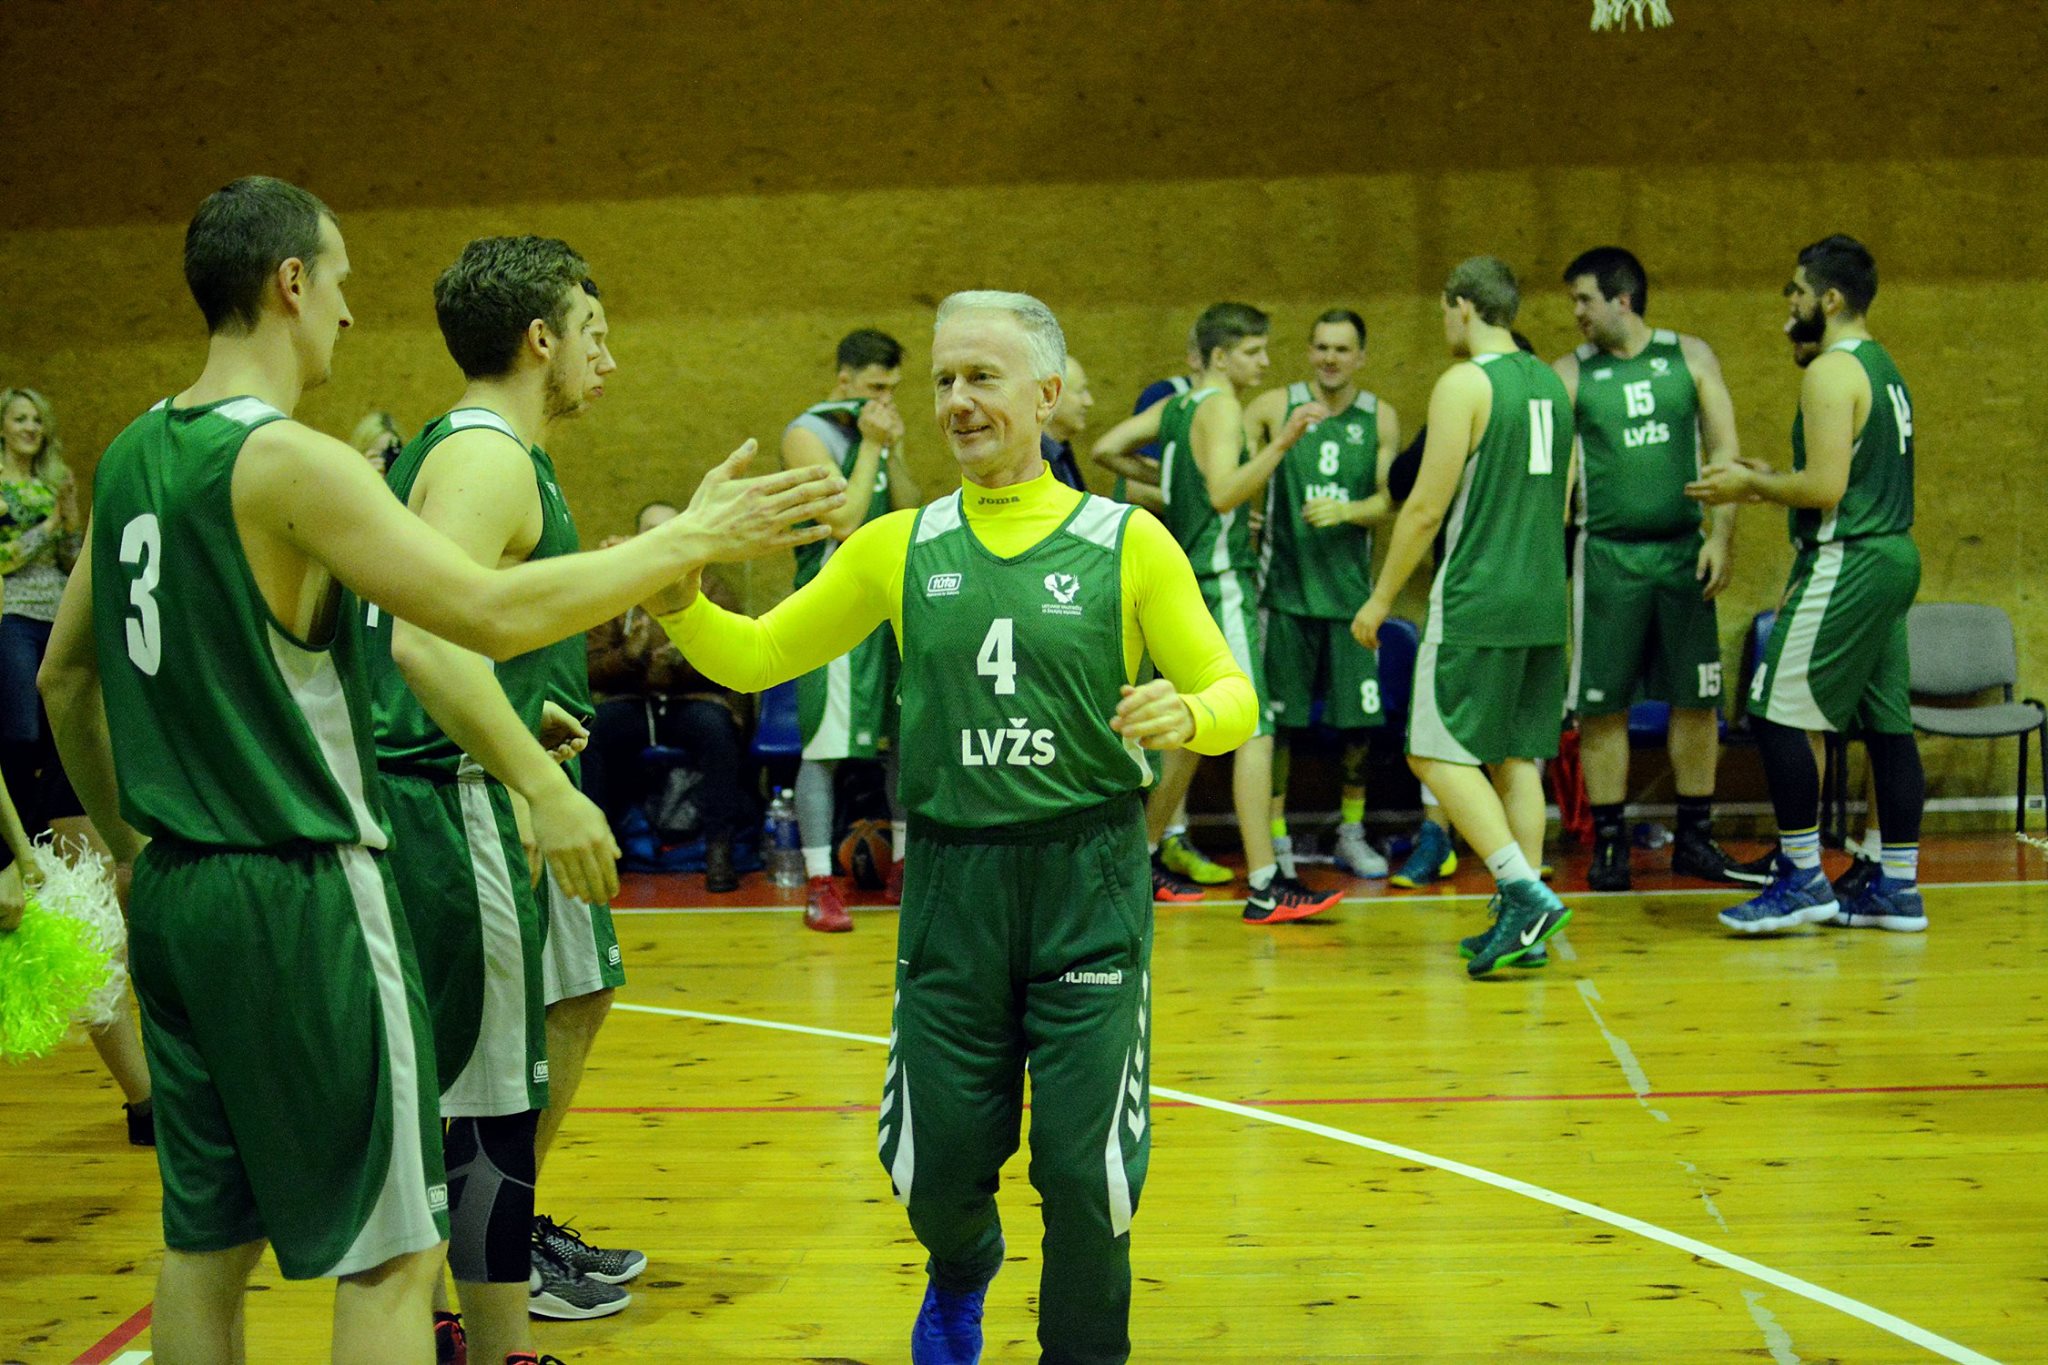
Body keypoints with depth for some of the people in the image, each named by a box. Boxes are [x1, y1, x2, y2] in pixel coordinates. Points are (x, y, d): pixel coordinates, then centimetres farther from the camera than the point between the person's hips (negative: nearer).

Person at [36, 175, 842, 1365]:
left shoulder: (134, 456, 9)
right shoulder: (289, 462, -16)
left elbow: (65, 677, 18)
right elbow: (498, 613, -24)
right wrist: (693, 538, -15)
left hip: (176, 898, 9)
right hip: (299, 900, -9)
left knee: (208, 1239, 16)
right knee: (391, 1256, 1)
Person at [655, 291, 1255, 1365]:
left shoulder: (1126, 541, 0)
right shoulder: (899, 548, 7)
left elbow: (1233, 694, 2)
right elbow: (757, 655, 11)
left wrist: (1185, 716, -21)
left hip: (1087, 883, -2)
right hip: (950, 883, 2)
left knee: (1082, 1168, -2)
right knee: (935, 1165, 6)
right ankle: (962, 1276, 42)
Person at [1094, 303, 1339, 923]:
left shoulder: (1174, 407, 13)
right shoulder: (1219, 406, -12)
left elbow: (1106, 448, 16)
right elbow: (1225, 492, -25)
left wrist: (1164, 485, 28)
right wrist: (1282, 442, -32)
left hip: (1187, 585, 10)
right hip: (1219, 582, -10)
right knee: (1256, 730, -13)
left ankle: (1145, 860, 27)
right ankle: (1265, 888, -18)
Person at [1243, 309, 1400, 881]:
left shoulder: (1380, 417, 5)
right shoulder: (1273, 406, -1)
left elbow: (1389, 499, 0)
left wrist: (1345, 511, -18)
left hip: (1350, 584, 2)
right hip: (1285, 583, -2)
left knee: (1358, 716, 5)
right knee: (1277, 717, 1)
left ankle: (1352, 834, 22)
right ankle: (1275, 838, 12)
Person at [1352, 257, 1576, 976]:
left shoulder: (1464, 384, -11)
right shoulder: (1551, 384, 14)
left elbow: (1427, 507, -14)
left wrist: (1382, 598, -6)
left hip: (1475, 602, -8)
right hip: (1542, 601, 8)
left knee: (1439, 754, -3)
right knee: (1517, 757, 10)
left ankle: (1526, 895, -14)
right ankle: (1520, 922, 9)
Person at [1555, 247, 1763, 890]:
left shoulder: (1690, 357, 6)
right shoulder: (1570, 374, 2)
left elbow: (1723, 451, 4)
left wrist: (1721, 536, -6)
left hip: (1683, 550, 2)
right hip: (1607, 554, -1)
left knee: (1696, 699, 5)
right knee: (1602, 706, 0)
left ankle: (1695, 838, 16)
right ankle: (1609, 843, 9)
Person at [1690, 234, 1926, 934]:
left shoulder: (1832, 372, -14)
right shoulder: (1882, 367, 17)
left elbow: (1825, 487, -21)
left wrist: (1752, 483, -6)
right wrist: (1769, 482, 19)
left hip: (1847, 564, -10)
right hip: (1891, 555, 10)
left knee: (1776, 714, -5)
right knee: (1887, 723, 10)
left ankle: (1803, 880, -2)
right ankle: (1898, 888, 14)